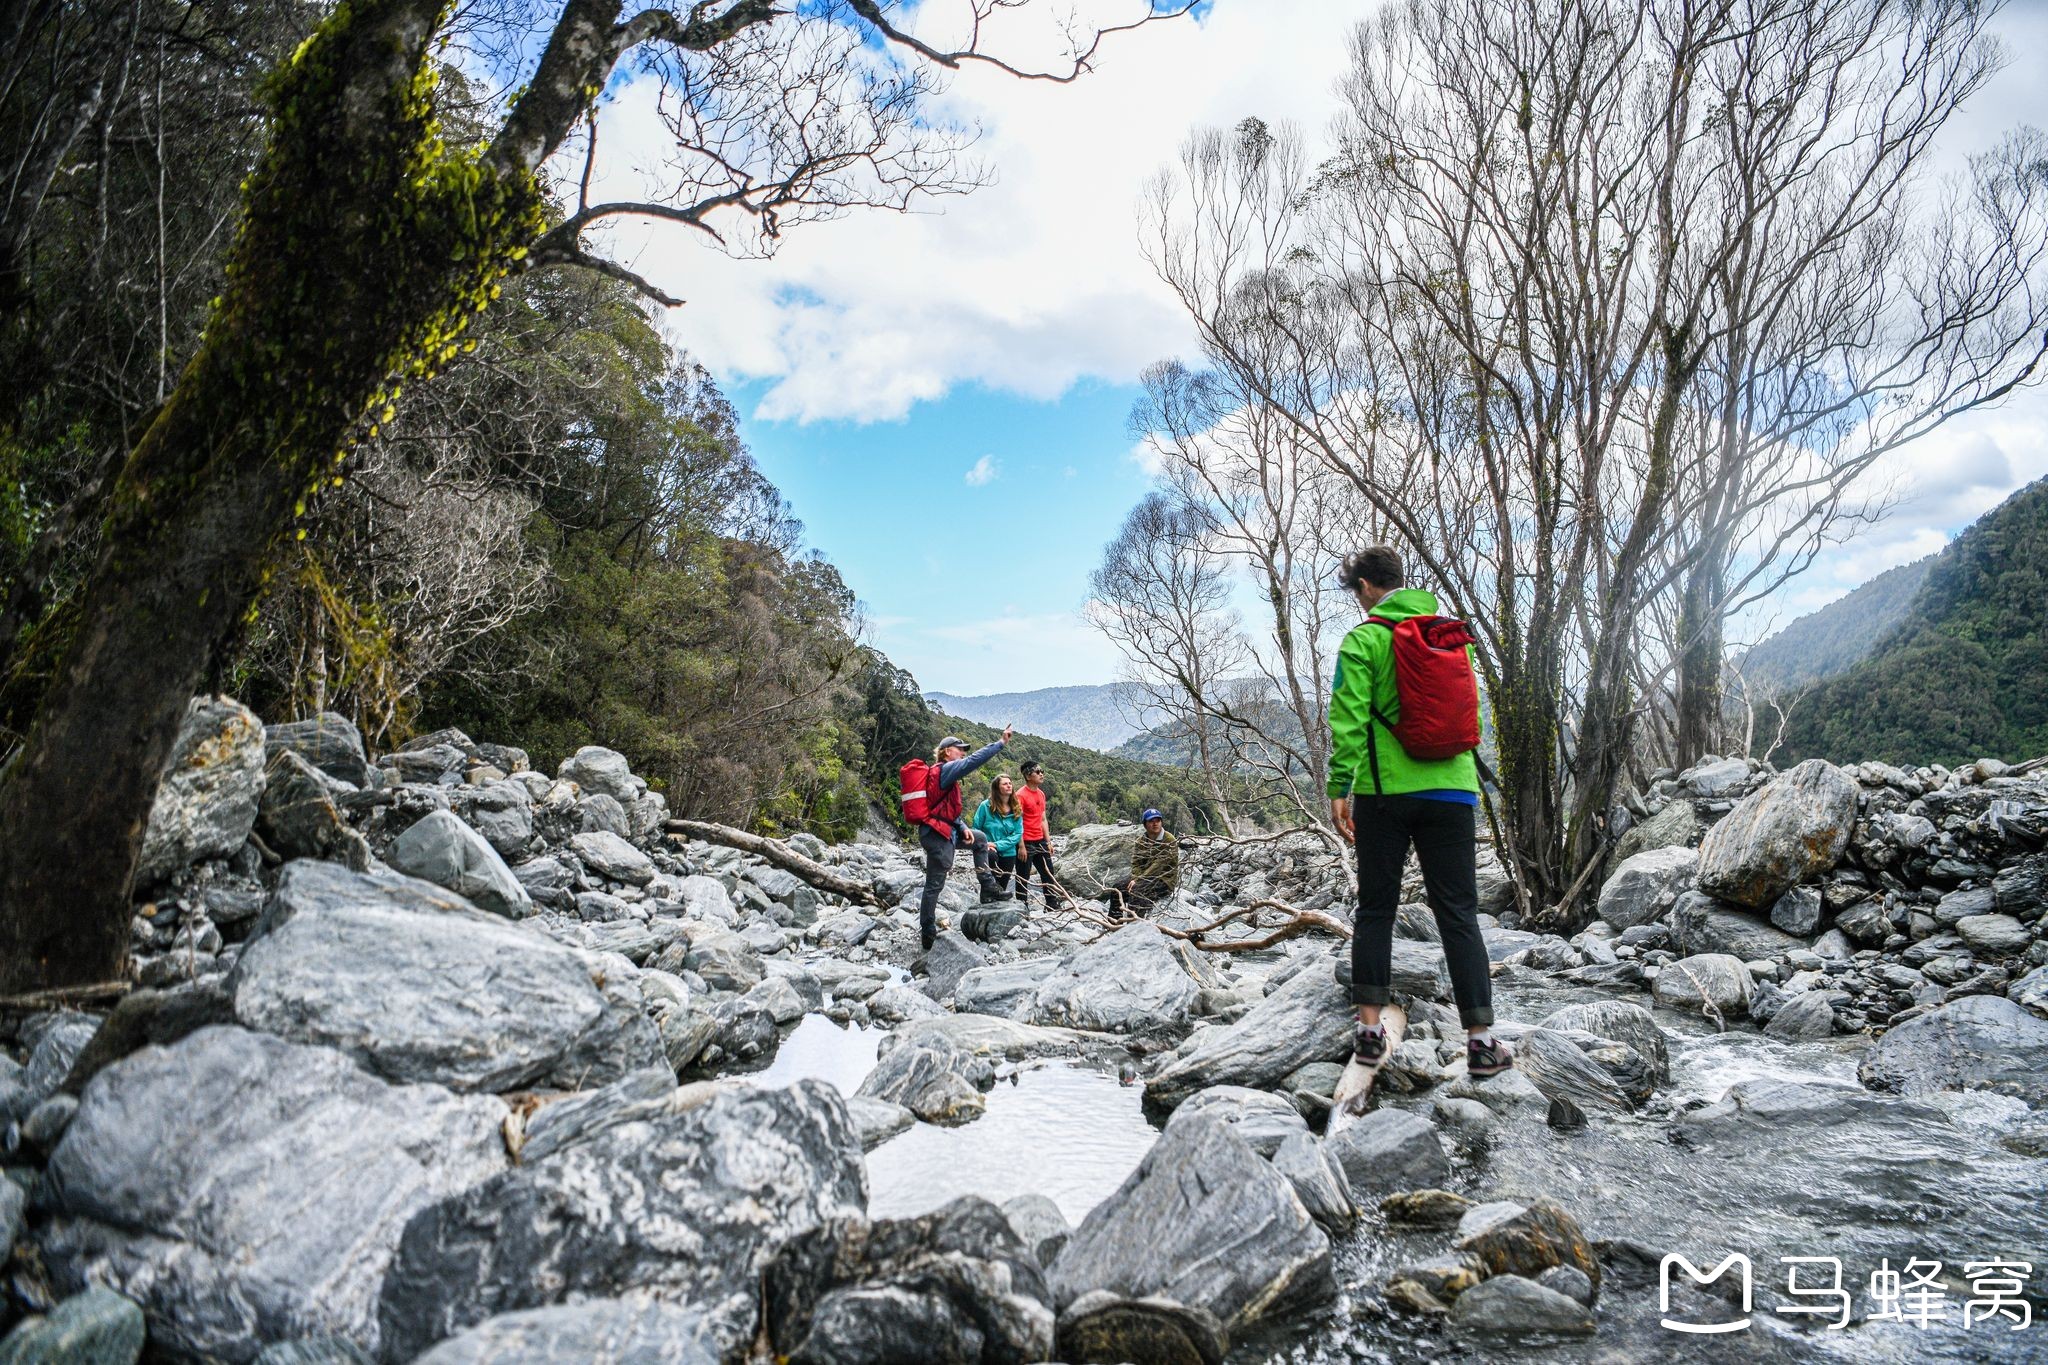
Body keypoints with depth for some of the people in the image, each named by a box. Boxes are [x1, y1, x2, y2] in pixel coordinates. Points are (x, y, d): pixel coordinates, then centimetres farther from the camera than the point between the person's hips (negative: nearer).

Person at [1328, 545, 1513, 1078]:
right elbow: (1472, 713, 16)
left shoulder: (1363, 639, -4)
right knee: (1458, 913, 5)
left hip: (1385, 790, -3)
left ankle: (1370, 1030, 11)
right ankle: (1480, 1039, 3)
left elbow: (1349, 719, -11)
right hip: (1451, 789, 3)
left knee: (1375, 909, 9)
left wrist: (1339, 787, -8)